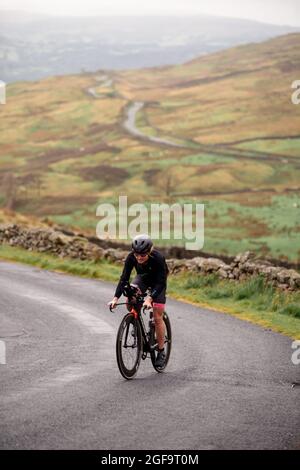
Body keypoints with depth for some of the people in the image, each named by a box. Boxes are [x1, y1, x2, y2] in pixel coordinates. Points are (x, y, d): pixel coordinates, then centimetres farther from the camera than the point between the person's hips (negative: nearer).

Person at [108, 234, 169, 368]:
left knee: (158, 317, -7)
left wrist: (150, 298, -51)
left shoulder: (158, 258, -37)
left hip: (158, 282, -3)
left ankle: (161, 351, 5)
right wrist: (116, 298, -40)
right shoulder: (131, 257, -29)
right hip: (142, 277, 3)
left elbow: (161, 283, -37)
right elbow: (124, 278, -28)